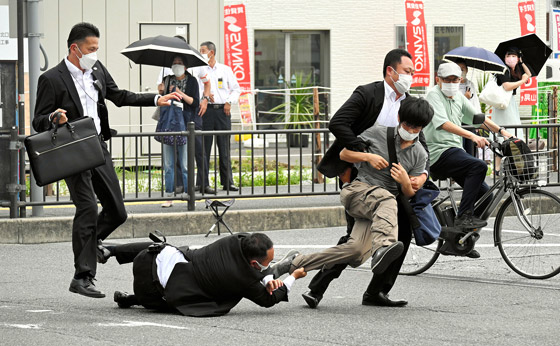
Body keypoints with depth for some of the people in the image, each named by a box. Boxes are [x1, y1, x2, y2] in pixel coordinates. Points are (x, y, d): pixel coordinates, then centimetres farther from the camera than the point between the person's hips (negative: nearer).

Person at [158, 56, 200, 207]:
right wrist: (165, 93, -2)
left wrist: (181, 94, -11)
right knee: (168, 164, 2)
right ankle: (169, 196, 5)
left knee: (185, 164, -4)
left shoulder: (191, 81, 4)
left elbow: (195, 102, -2)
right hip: (169, 123, 3)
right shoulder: (167, 81, 12)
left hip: (185, 123, -3)